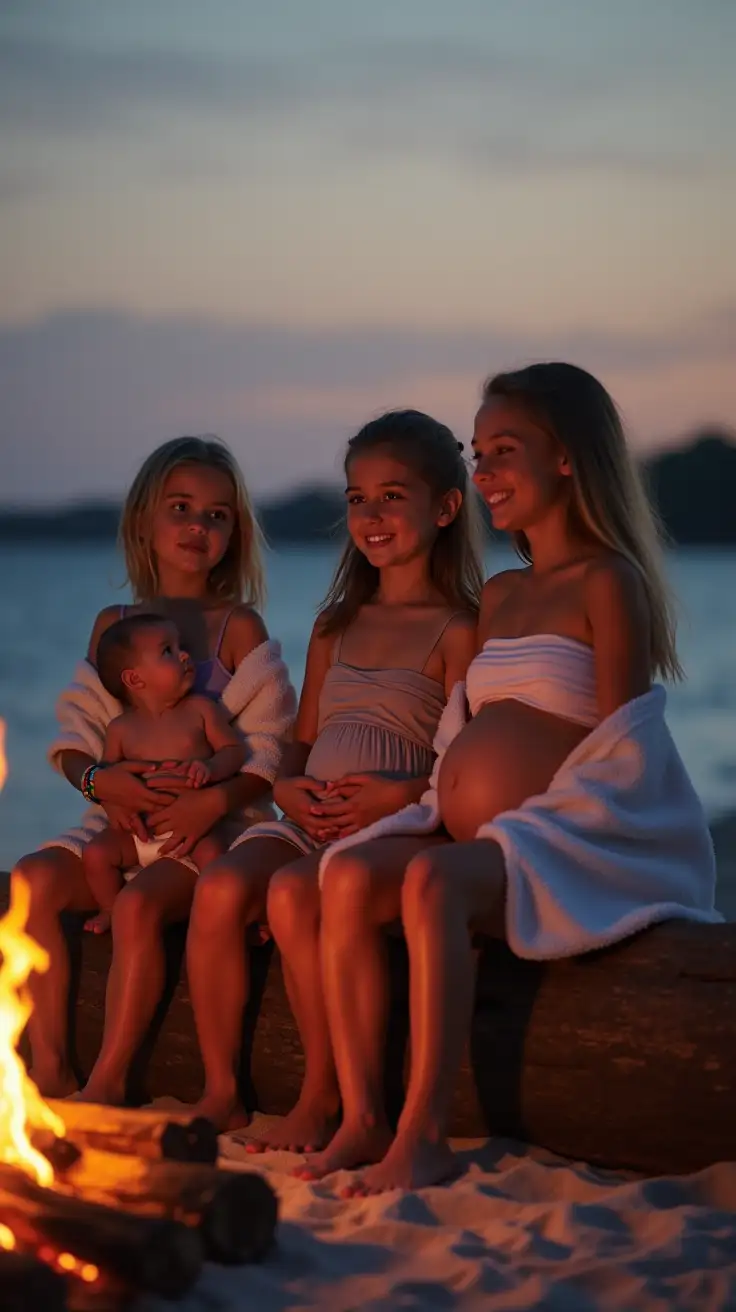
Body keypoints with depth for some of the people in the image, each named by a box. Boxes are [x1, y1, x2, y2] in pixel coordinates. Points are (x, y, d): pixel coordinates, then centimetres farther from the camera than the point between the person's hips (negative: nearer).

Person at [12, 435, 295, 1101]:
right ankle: (49, 1068, -20)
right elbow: (76, 731, 10)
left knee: (139, 903, -33)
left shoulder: (238, 626, 2)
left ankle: (108, 1081, -23)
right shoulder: (113, 625, 14)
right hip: (120, 820, 4)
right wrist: (99, 780, -11)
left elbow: (270, 748, -4)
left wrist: (217, 800, -21)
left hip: (212, 826, -4)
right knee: (33, 877, -23)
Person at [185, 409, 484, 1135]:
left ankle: (322, 1096, -20)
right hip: (308, 823, 6)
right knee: (220, 886, -25)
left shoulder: (456, 631, 2)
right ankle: (218, 1090, -15)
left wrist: (406, 795, -22)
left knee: (292, 891, -34)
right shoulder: (334, 627, 23)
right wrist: (287, 787, 2)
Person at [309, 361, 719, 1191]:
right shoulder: (499, 596, 23)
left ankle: (422, 1136, -33)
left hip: (564, 842, -7)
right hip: (473, 839, 8)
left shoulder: (608, 582, -3)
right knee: (350, 875, -19)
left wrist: (527, 829, -18)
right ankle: (361, 1119, -21)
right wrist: (440, 808, 5)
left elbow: (618, 755, -11)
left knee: (431, 880, -34)